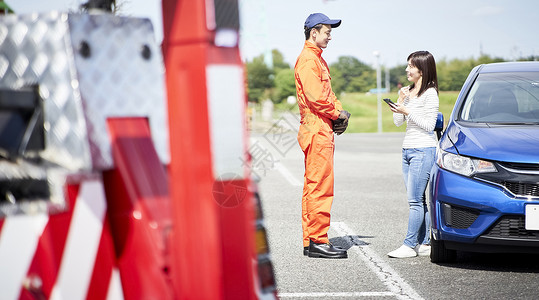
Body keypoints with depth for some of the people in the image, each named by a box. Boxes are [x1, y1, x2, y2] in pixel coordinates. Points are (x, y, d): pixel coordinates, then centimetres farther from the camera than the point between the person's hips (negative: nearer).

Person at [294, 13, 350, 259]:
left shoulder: (317, 60, 22)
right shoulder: (307, 60, -11)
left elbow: (328, 93, 22)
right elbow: (315, 97, -20)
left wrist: (339, 113, 4)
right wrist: (338, 114, -8)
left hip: (323, 130, 11)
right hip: (316, 130, -11)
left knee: (313, 187, 11)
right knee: (320, 186, -10)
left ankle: (311, 242, 15)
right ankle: (317, 241, -7)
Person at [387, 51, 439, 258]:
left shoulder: (430, 93, -8)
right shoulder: (408, 91, 16)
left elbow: (429, 125, -12)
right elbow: (398, 122, 15)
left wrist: (407, 111, -18)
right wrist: (400, 103, 0)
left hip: (424, 150, -8)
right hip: (407, 149, 8)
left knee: (415, 200, -9)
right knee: (418, 200, 7)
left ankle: (409, 245, -8)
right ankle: (425, 244, 10)